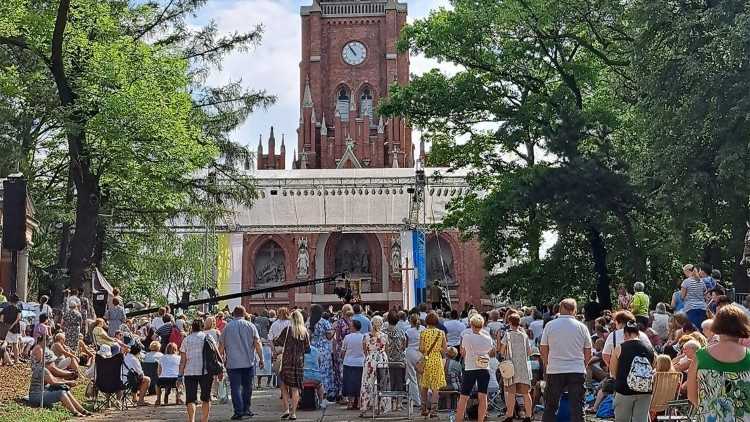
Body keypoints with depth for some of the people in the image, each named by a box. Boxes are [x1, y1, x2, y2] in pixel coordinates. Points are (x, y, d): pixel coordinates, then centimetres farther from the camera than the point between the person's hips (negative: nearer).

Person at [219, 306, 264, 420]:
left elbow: (221, 346, 4)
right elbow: (257, 344, -1)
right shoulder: (250, 326, 2)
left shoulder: (227, 327, 2)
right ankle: (246, 409, 18)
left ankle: (238, 411, -7)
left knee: (235, 387, 0)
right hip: (248, 362, 1)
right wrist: (261, 359, 6)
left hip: (232, 363, -1)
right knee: (247, 386, 14)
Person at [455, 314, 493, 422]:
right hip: (484, 370, 1)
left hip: (470, 370, -1)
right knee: (482, 396, 1)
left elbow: (462, 353, 6)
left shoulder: (466, 337, -6)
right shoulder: (487, 338, -1)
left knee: (463, 397, 6)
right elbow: (490, 352, 12)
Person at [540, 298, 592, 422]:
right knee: (577, 406, 4)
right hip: (577, 371, 0)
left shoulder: (550, 325, 0)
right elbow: (588, 354, 5)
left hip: (555, 370, 0)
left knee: (550, 406, 9)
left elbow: (543, 350, 4)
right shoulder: (582, 327, 2)